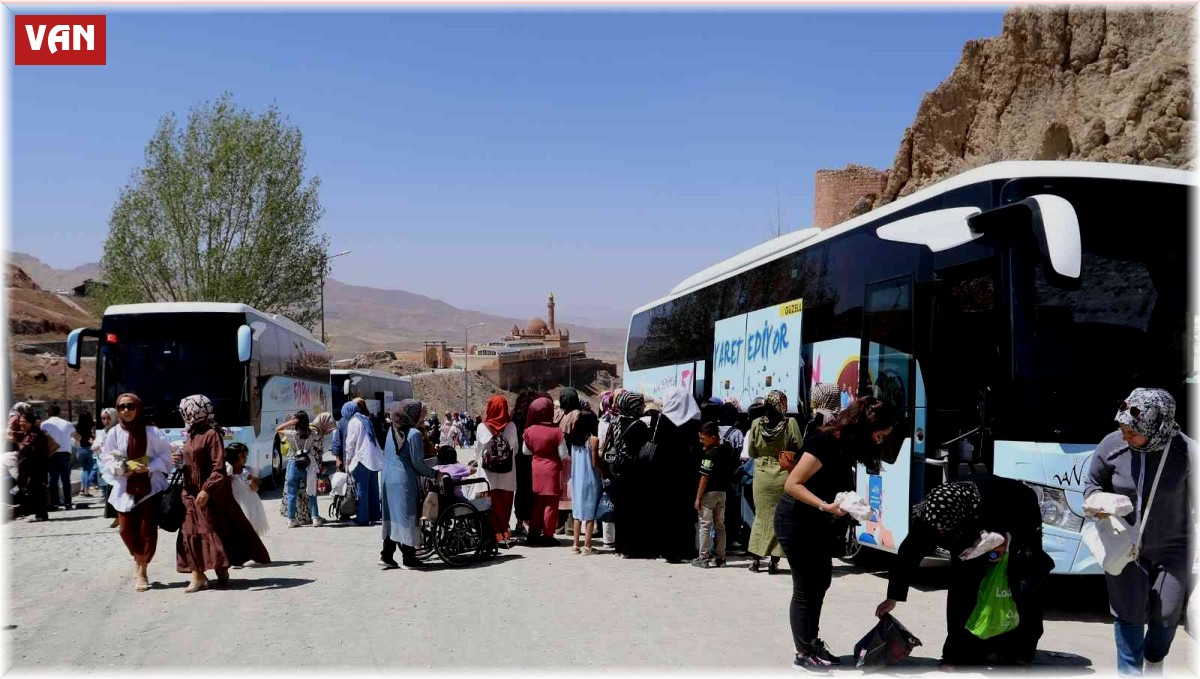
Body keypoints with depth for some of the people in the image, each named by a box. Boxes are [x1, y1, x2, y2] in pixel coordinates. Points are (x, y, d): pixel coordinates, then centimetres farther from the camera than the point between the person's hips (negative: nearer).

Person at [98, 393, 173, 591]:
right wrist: (120, 469, -15)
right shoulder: (114, 433, -1)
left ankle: (141, 569, 13)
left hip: (149, 487, -2)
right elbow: (106, 460, 2)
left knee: (147, 530, -2)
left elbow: (165, 457, -3)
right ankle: (140, 561, 31)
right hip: (125, 488, 2)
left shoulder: (151, 432, -6)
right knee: (126, 530, 2)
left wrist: (148, 467, -17)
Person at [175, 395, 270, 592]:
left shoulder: (211, 434, -13)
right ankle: (198, 576, 5)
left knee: (218, 530, 3)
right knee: (192, 533, 3)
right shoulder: (191, 435, 11)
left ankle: (222, 569, 16)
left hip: (212, 494, -8)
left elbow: (218, 467, -18)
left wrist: (207, 489, -25)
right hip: (192, 493, 8)